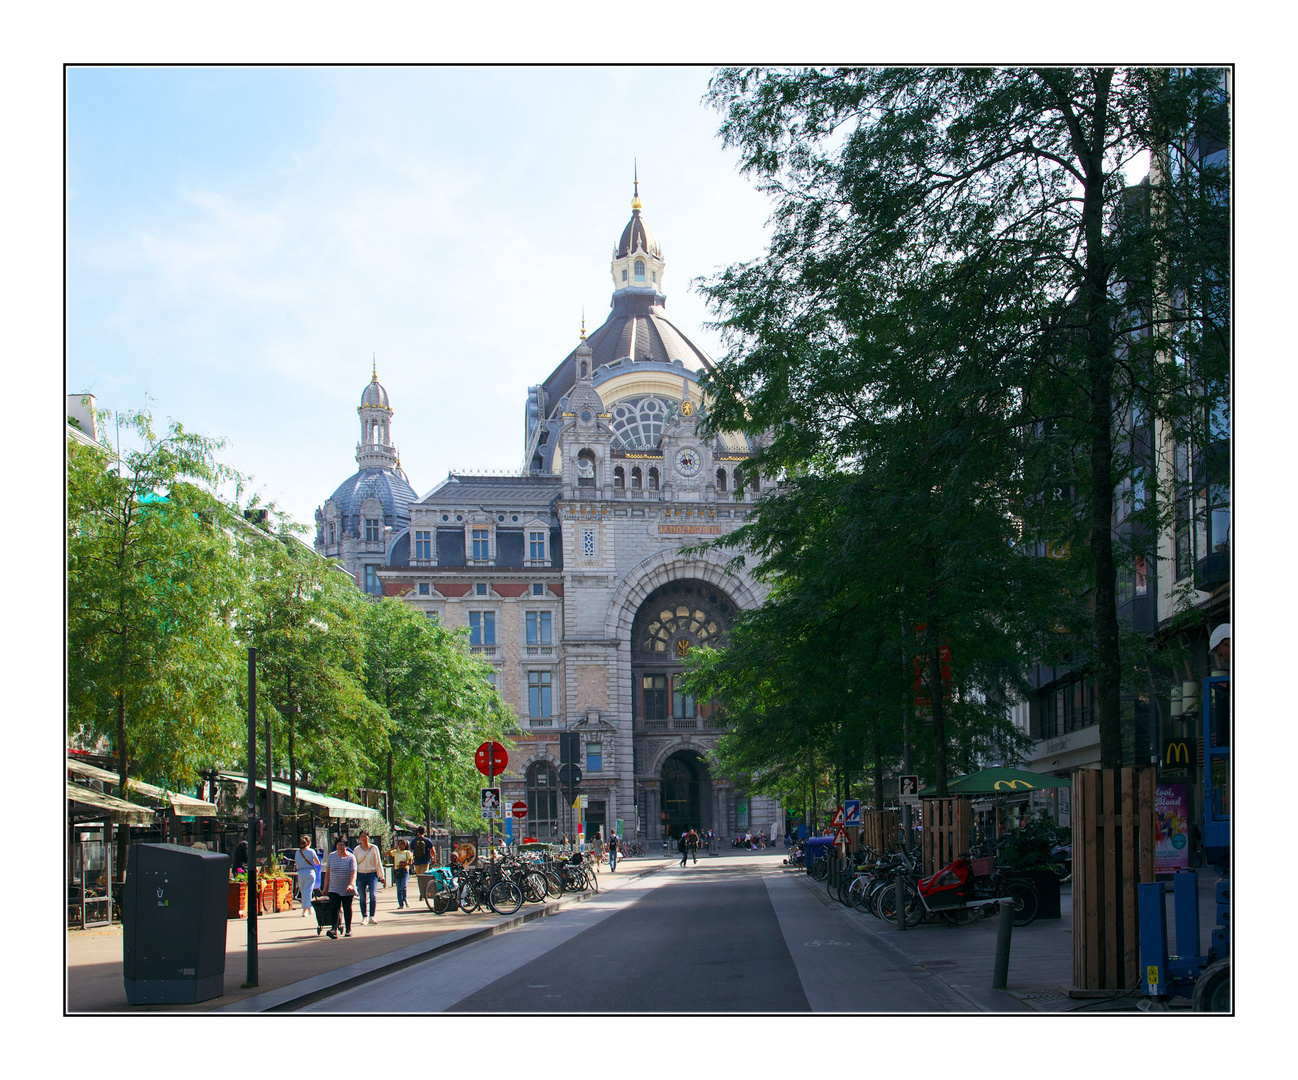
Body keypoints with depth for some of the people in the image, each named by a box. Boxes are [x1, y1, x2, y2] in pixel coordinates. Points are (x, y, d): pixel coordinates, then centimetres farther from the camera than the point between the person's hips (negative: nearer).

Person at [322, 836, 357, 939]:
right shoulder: (331, 856, 5)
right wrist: (325, 887, 7)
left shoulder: (351, 857, -5)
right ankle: (334, 929, -21)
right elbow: (327, 872, 9)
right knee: (334, 907, -14)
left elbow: (353, 873, -13)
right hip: (334, 889, 1)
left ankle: (348, 930, 18)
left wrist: (351, 885, -29)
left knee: (347, 909, 6)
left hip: (347, 890, -1)